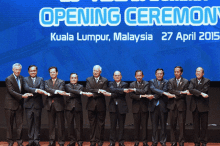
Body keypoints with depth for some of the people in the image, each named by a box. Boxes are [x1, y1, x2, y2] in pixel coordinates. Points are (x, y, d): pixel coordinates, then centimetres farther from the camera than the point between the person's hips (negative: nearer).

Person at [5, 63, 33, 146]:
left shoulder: (22, 78, 9)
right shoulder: (8, 79, -9)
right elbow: (11, 91, -18)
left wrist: (27, 94, 0)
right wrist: (22, 96, -25)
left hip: (19, 105, 5)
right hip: (10, 105, -5)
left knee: (19, 124, 6)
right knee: (10, 124, 3)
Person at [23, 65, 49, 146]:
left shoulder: (41, 79, 10)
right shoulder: (25, 79, 9)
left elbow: (41, 89, -6)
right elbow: (26, 88, -11)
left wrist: (32, 93, -19)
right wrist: (36, 90, -25)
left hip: (37, 104, 0)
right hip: (29, 104, 0)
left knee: (37, 123, 2)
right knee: (30, 123, 2)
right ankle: (31, 139, 9)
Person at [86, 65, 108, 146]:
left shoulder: (104, 80, 4)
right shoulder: (88, 80, 8)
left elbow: (103, 92, -8)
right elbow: (88, 90, -8)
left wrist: (93, 94, -15)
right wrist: (98, 90, -18)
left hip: (101, 105, -1)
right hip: (91, 105, 1)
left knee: (100, 123, 3)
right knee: (92, 123, 5)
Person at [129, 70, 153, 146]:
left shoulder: (146, 84, 3)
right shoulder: (132, 84, 7)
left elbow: (144, 91, -17)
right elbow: (131, 95, -7)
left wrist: (135, 90, -18)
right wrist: (141, 96, -17)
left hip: (144, 108, -1)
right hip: (136, 108, 1)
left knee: (144, 125, 1)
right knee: (136, 125, 5)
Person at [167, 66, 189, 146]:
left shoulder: (185, 82, 4)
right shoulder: (170, 81, 9)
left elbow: (184, 94, -4)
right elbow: (170, 90, -9)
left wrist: (175, 96, -11)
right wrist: (180, 92, -18)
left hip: (181, 105, -2)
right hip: (172, 106, 2)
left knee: (182, 124, -1)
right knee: (173, 124, 4)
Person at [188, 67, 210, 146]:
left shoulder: (207, 81, 1)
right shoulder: (192, 80, 8)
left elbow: (204, 90, -14)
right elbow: (190, 89, -11)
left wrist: (193, 92, -12)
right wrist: (201, 93, -23)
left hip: (203, 106, -2)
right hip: (195, 106, 2)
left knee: (204, 125, 2)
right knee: (196, 125, 5)